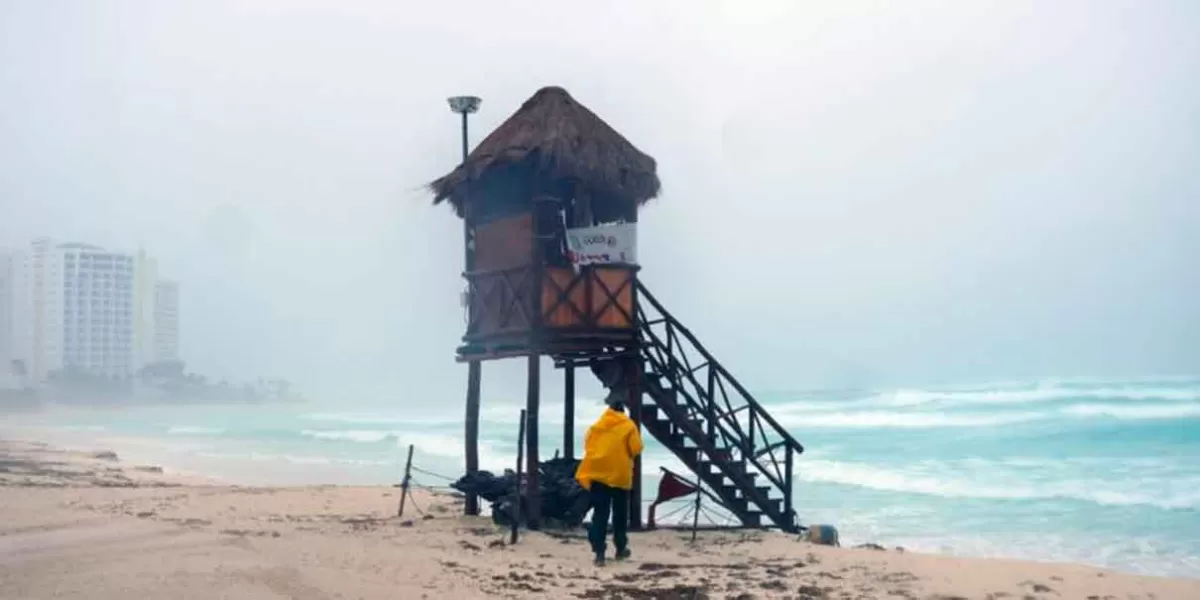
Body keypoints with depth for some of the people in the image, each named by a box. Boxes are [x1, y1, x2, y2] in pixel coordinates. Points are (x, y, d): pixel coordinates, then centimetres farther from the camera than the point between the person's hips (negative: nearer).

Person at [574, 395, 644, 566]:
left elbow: (587, 445, 11)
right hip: (620, 475, -2)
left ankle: (599, 552, -10)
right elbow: (636, 448, -7)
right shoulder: (628, 425, -3)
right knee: (620, 514, 14)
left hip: (598, 473, 2)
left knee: (600, 514, 0)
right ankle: (621, 549, 24)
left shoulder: (596, 425, 6)